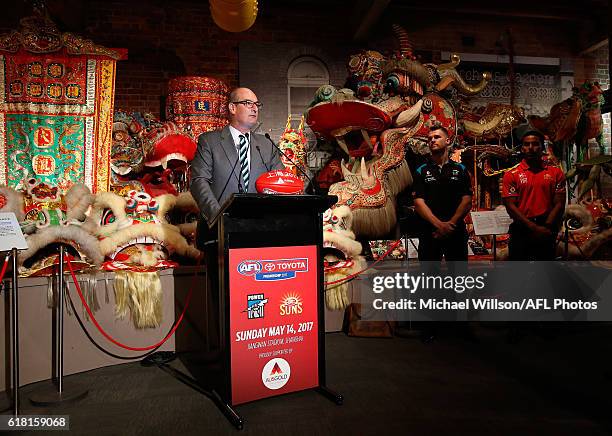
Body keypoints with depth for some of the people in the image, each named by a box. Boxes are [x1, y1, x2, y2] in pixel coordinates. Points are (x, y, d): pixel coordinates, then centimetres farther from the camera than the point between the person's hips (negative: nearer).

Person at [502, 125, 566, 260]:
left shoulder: (556, 172, 6)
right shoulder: (511, 175, 0)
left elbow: (559, 204, 0)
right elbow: (511, 206, -7)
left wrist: (546, 227, -12)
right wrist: (534, 227, -14)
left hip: (547, 233, 2)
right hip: (520, 232, -1)